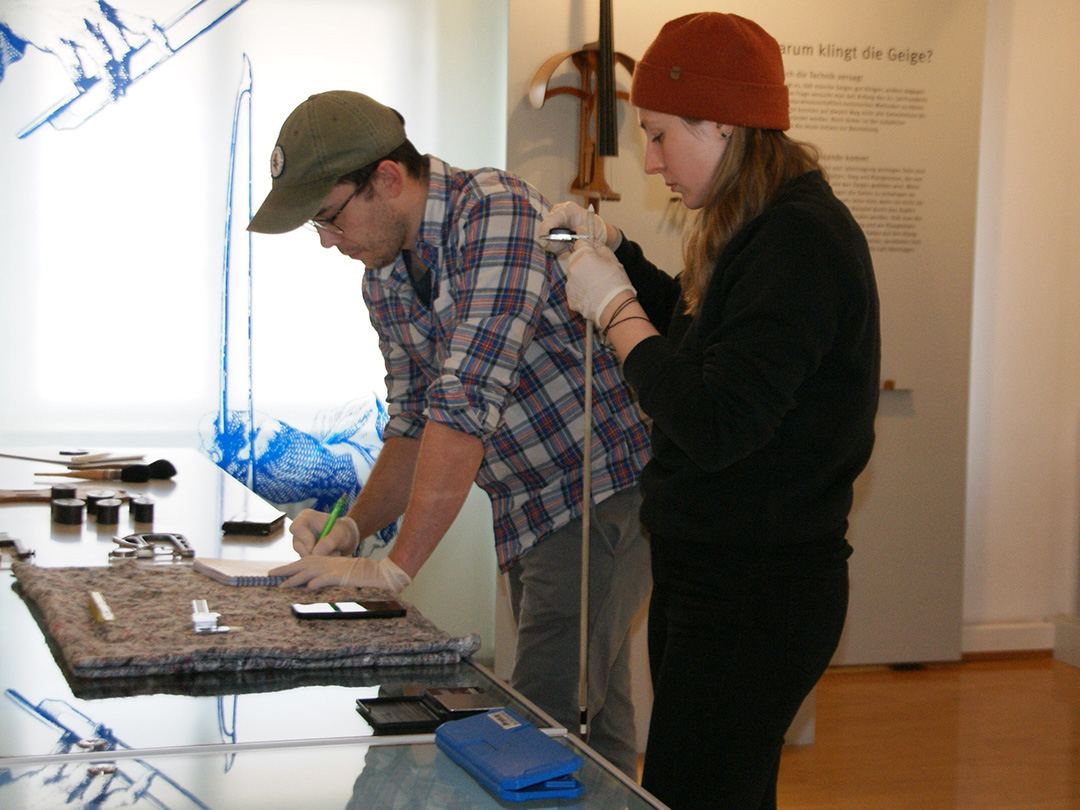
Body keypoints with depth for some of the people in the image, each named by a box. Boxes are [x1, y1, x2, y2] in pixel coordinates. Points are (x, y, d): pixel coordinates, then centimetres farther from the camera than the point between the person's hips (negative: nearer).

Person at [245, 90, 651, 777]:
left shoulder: (496, 214, -22)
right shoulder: (383, 278, 7)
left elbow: (467, 403, -29)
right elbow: (414, 424, 14)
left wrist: (396, 567, -28)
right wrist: (354, 526, -3)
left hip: (603, 493, -8)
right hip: (529, 513, 9)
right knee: (592, 719, 15)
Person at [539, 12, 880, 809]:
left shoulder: (801, 240, -21)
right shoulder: (764, 229, 11)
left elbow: (715, 426, -28)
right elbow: (698, 332, 30)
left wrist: (615, 308, -17)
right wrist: (613, 250, 17)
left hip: (758, 596, -10)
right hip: (705, 576, 10)